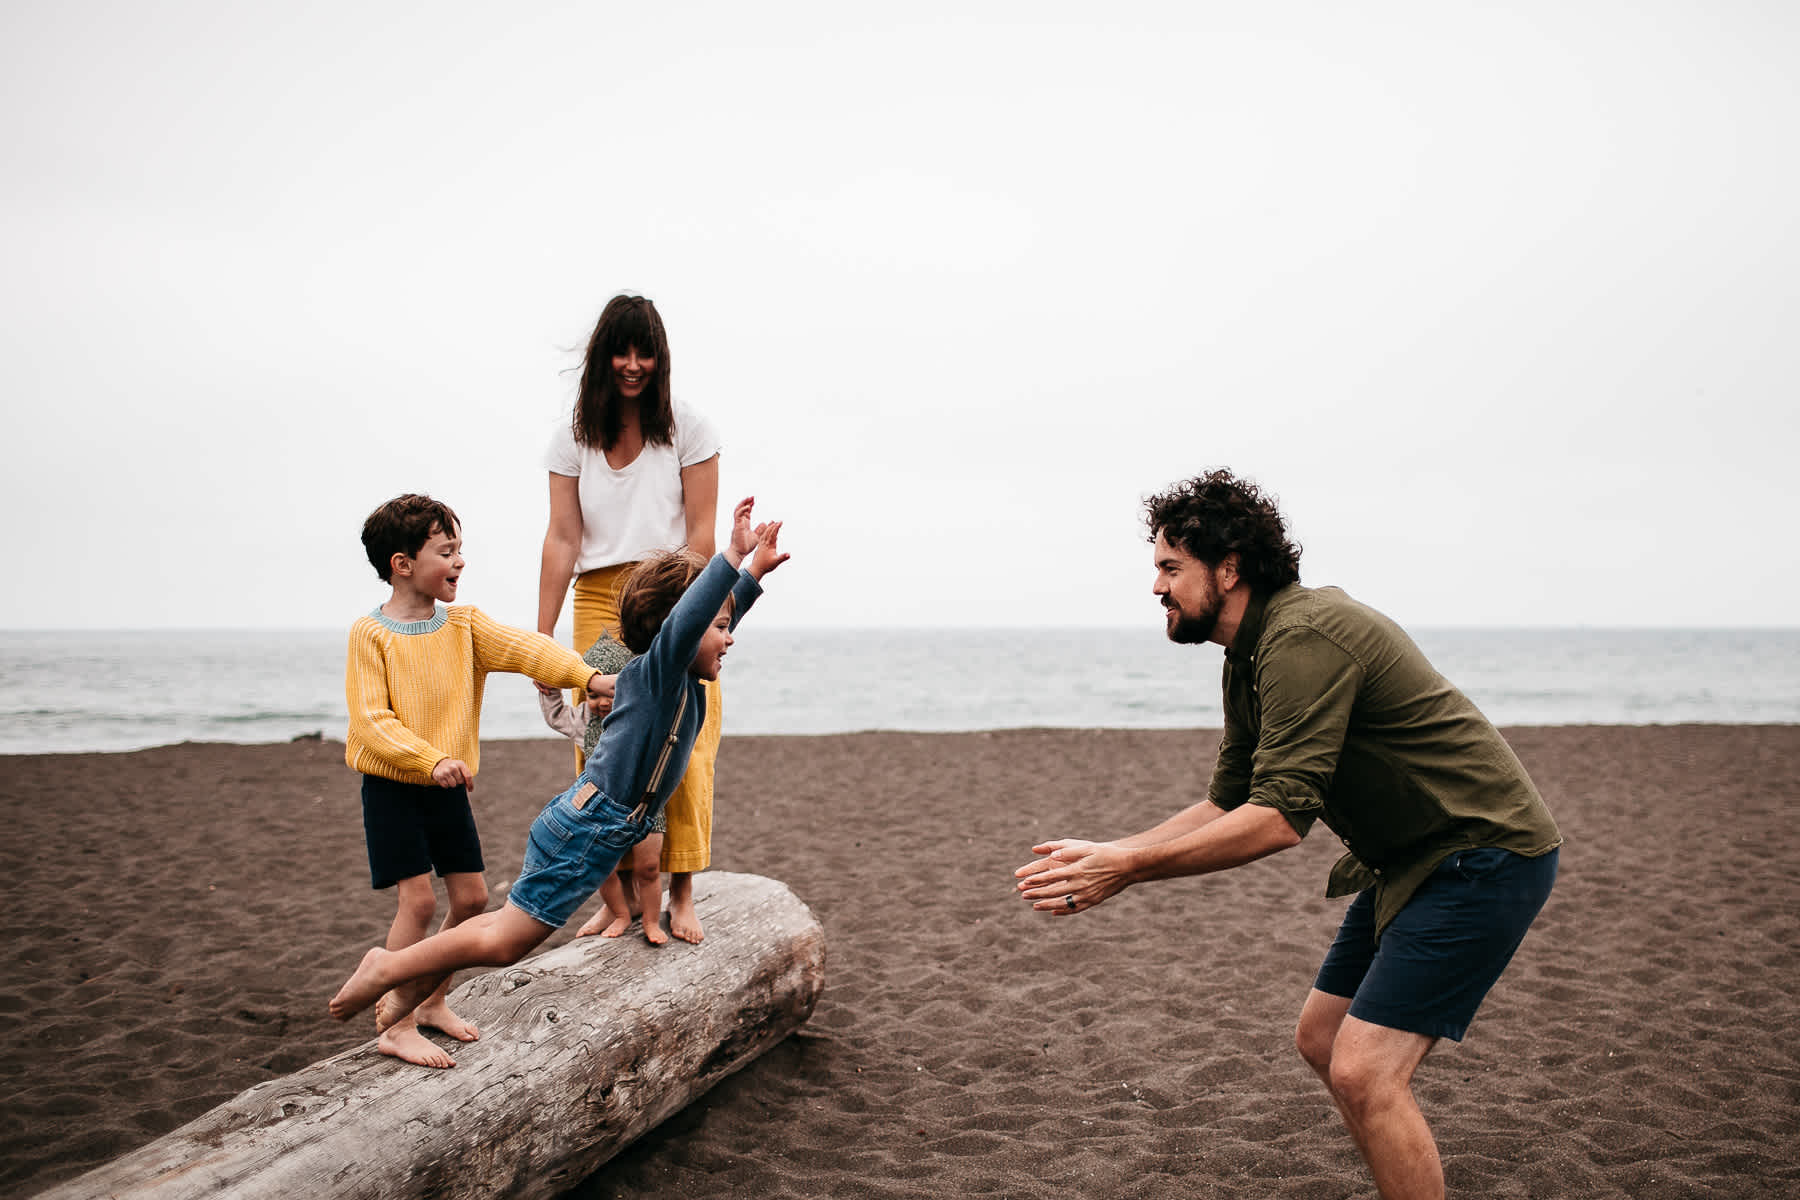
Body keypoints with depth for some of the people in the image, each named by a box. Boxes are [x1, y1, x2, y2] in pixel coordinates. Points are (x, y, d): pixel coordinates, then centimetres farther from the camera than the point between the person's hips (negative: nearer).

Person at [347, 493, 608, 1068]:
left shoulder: (465, 624, 3)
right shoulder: (371, 635, -11)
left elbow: (524, 648, -12)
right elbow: (370, 721, -17)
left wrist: (586, 675, -27)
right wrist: (431, 760, -29)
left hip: (448, 788, 6)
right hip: (392, 788, -6)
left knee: (471, 896, 8)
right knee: (418, 898, -11)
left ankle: (431, 1001, 26)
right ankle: (396, 1026, 1)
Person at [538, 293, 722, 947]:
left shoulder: (689, 430, 1)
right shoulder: (572, 439, 7)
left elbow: (700, 534, -3)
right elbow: (562, 539, 3)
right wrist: (541, 636, -3)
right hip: (599, 603, 2)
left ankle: (678, 898, 3)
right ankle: (616, 901, 6)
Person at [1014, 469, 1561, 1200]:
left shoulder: (1304, 637, -25)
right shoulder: (1248, 658, 8)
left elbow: (1279, 819, -30)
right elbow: (1227, 803, 11)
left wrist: (1127, 869, -26)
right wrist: (1107, 853, 1)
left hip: (1484, 857, -10)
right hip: (1410, 861, 10)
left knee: (1363, 1073, -15)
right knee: (1322, 1041, 15)